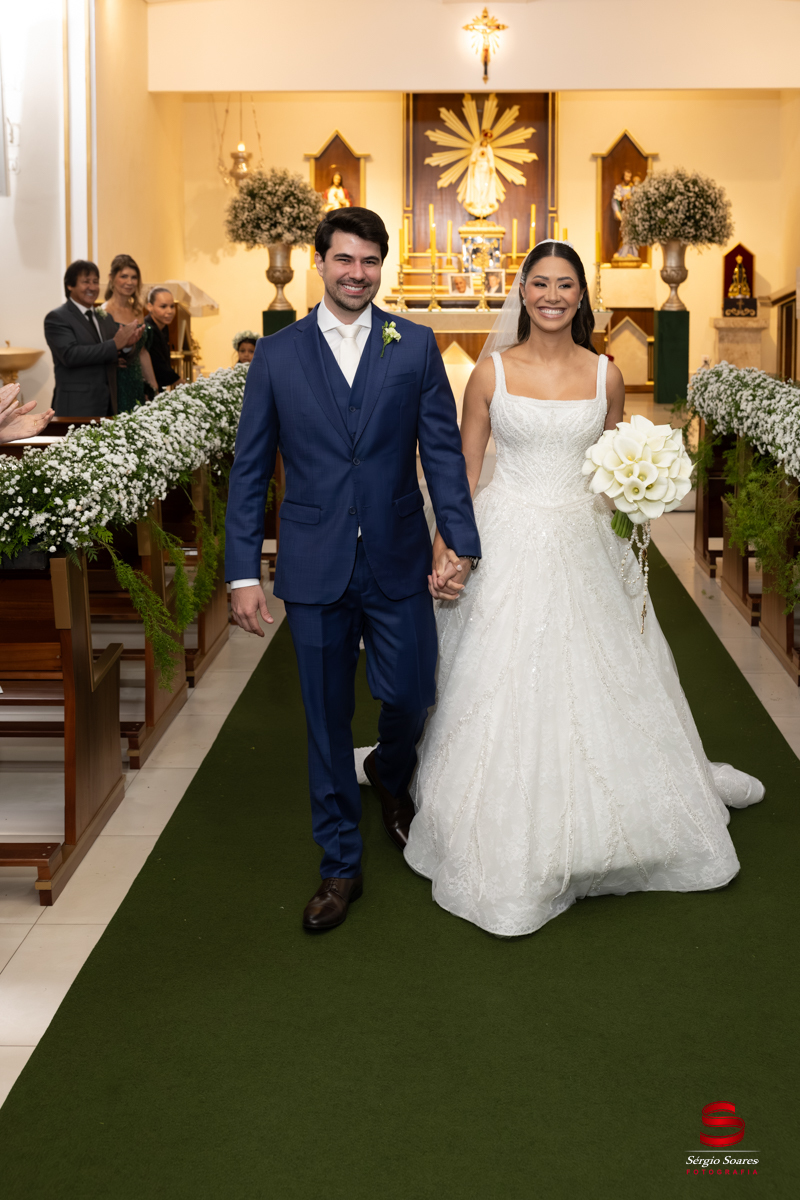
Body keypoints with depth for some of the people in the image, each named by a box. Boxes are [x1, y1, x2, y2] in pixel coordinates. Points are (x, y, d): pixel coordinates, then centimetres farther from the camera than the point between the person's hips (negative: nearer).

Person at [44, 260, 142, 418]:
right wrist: (115, 344, -21)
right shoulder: (56, 318, -4)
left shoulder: (105, 317, 16)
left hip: (108, 405, 6)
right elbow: (70, 355, -19)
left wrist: (127, 344, -8)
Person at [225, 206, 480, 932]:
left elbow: (443, 449, 0)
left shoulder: (415, 346, 3)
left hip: (398, 564, 0)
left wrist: (459, 538, -11)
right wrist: (244, 573, -3)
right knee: (328, 721, 8)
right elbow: (250, 470, 3)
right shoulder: (276, 355, 3)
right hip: (315, 568, 0)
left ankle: (390, 777, 41)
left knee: (410, 697, 4)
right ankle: (340, 866, 23)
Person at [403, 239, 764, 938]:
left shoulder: (606, 375, 5)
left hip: (584, 547, 2)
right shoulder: (492, 371, -1)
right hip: (507, 544, -2)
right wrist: (445, 553, -8)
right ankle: (509, 856, 16)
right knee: (505, 695, 1)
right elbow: (464, 469, 1)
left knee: (598, 683, 9)